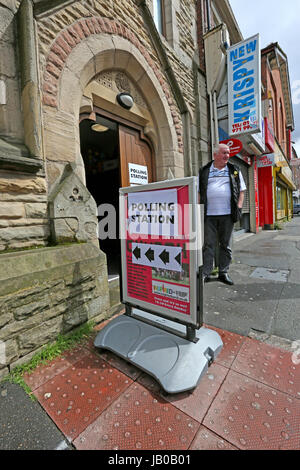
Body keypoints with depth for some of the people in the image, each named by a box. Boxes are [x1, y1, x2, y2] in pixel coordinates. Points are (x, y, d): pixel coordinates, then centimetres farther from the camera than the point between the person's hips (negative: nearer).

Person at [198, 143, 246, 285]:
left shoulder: (234, 170, 16)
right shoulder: (204, 171, 11)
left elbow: (241, 190, 16)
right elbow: (199, 191, 10)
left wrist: (239, 207, 1)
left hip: (227, 214, 2)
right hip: (209, 214, -1)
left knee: (225, 244, 7)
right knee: (208, 244, -2)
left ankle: (224, 272, 17)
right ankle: (206, 273, 6)